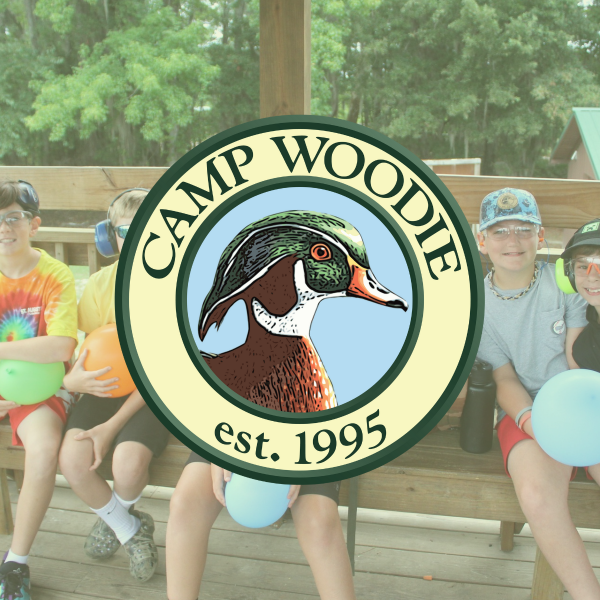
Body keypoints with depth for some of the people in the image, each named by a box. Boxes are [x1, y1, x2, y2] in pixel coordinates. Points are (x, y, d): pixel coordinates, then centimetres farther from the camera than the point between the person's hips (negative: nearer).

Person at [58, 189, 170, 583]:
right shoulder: (100, 284, 1)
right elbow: (92, 352, 4)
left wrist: (113, 425, -18)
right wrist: (72, 378, -22)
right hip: (104, 388, 4)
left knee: (128, 461, -28)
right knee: (72, 460, -20)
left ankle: (116, 514, 14)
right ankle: (130, 529, 11)